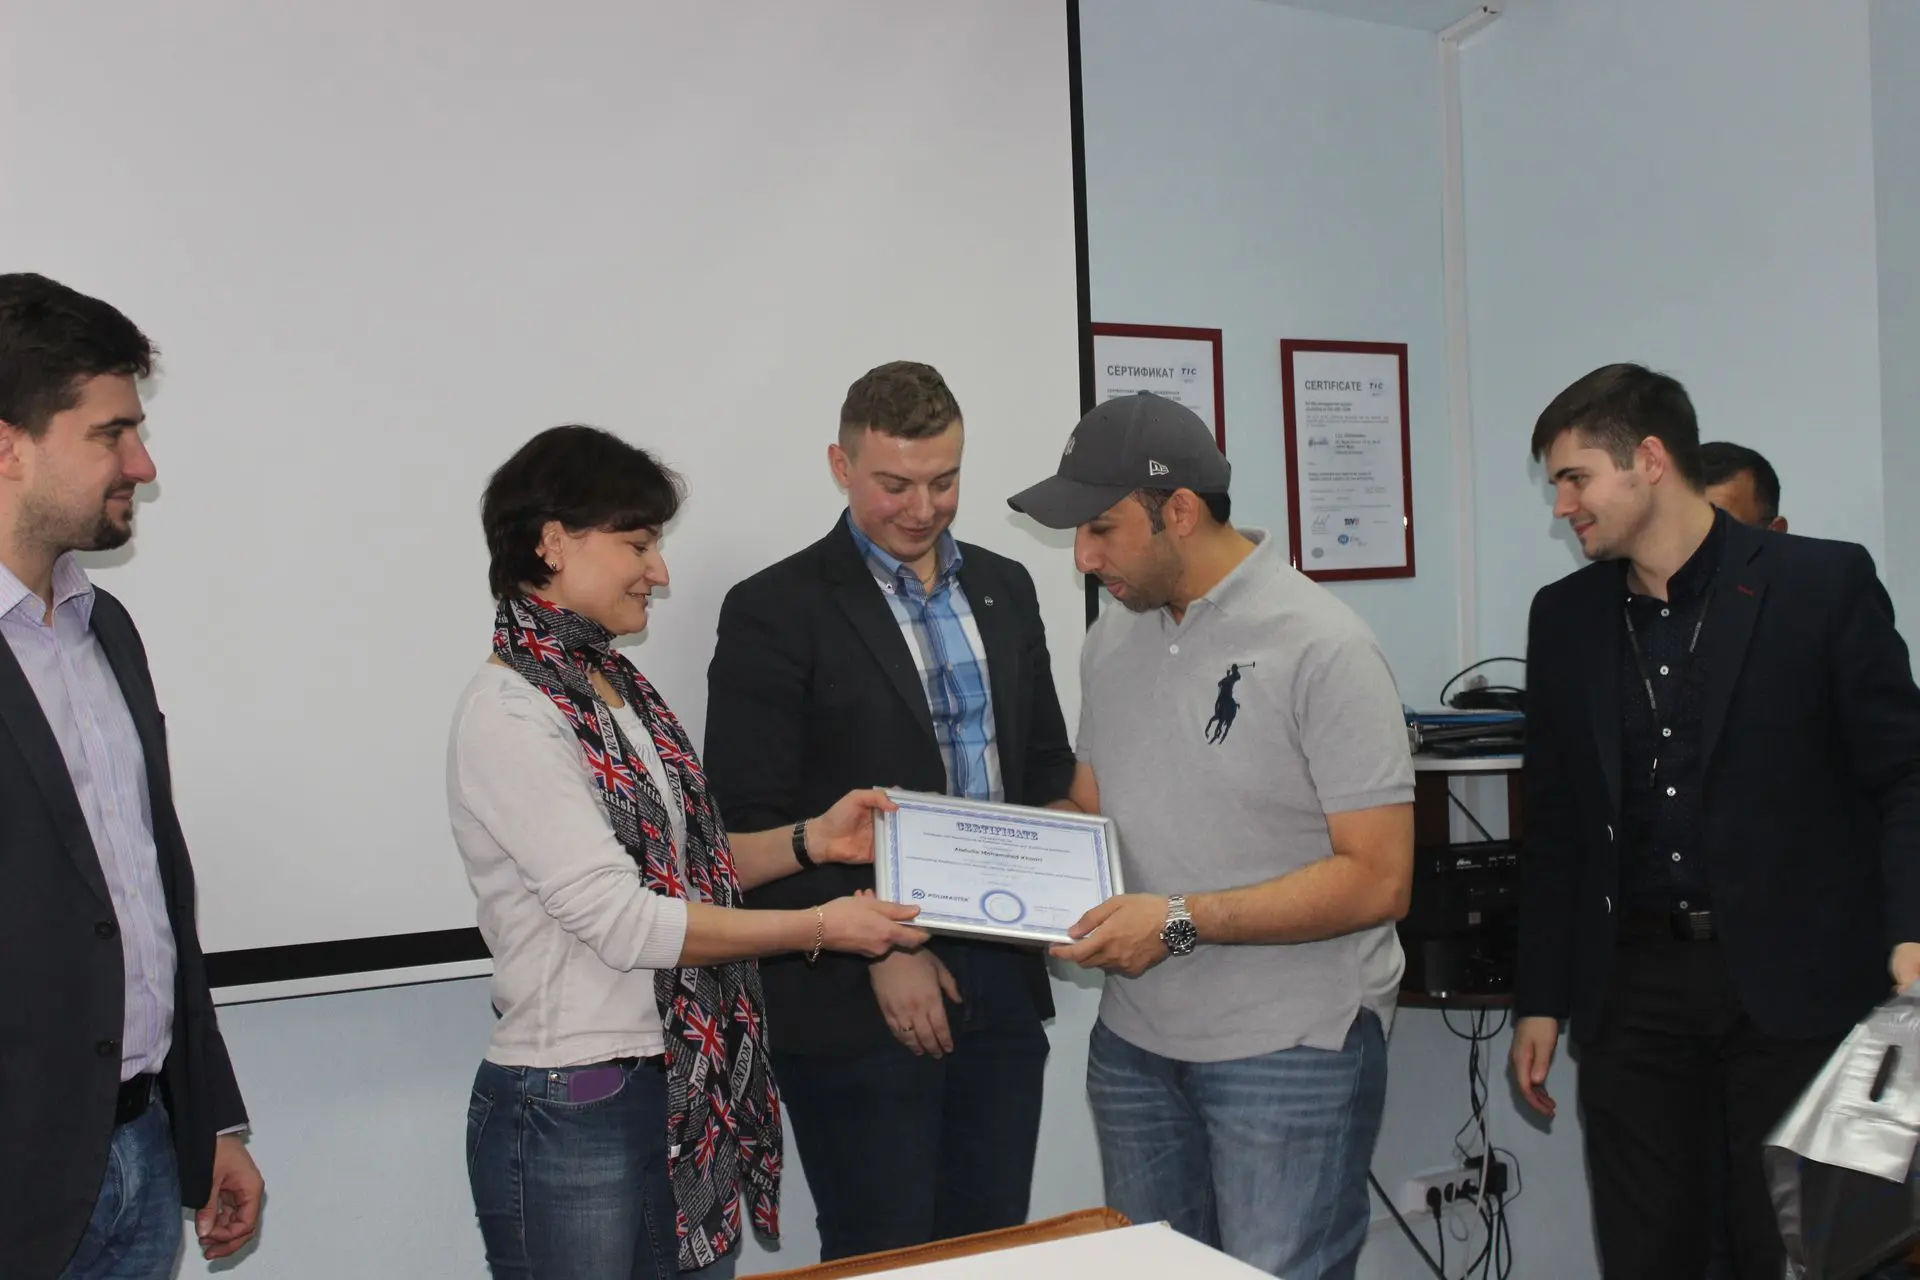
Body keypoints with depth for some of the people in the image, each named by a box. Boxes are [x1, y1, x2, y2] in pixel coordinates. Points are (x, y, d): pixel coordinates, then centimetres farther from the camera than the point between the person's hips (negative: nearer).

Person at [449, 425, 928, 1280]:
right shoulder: (508, 714, -16)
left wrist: (809, 842, 1)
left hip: (689, 1098, 8)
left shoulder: (618, 687, 9)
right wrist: (817, 928, -16)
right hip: (572, 1109, -8)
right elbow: (620, 920, -20)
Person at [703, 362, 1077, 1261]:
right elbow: (752, 824, -10)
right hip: (857, 1006, -5)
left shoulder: (1004, 589, 10)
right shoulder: (773, 611, -8)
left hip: (1001, 985, 5)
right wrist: (878, 950, -14)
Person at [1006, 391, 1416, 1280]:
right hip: (1135, 1040, 6)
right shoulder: (1110, 643, 8)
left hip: (1292, 1047, -6)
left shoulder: (1321, 648, -14)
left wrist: (1183, 922, -21)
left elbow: (1378, 880, -16)